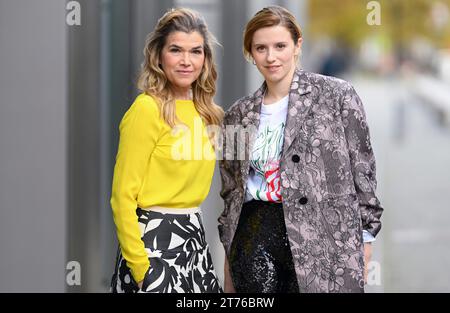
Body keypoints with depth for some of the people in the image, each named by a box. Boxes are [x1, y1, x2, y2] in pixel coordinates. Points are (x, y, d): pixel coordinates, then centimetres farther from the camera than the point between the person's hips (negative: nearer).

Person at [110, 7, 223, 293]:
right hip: (156, 239, -7)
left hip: (194, 237, 7)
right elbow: (123, 196, -14)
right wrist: (139, 267, -17)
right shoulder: (148, 108, -13)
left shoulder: (203, 110, 8)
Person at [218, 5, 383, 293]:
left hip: (320, 237, -3)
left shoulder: (337, 95, 0)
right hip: (254, 237, 3)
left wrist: (363, 245, -4)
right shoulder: (238, 115, 11)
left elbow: (361, 172, 0)